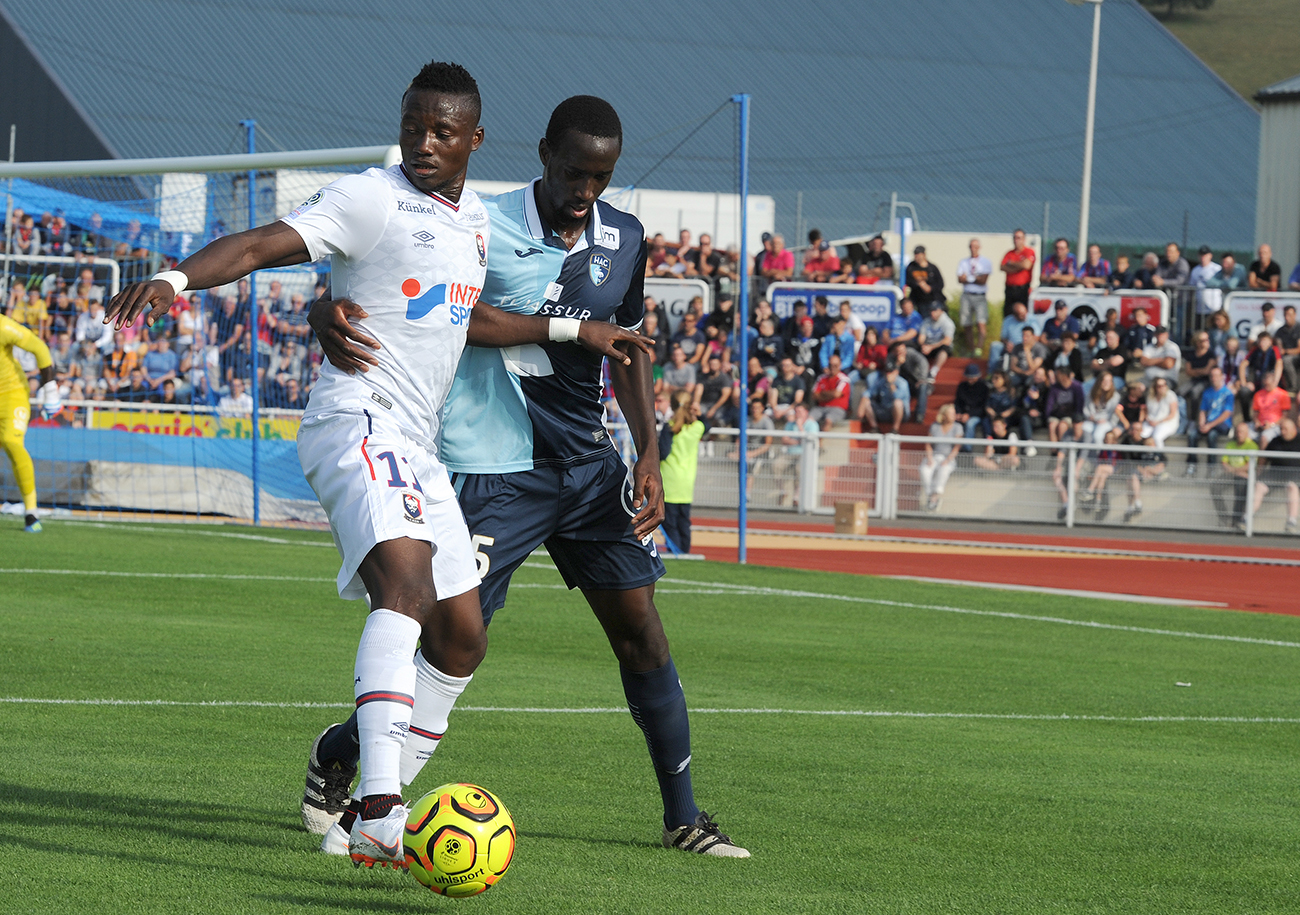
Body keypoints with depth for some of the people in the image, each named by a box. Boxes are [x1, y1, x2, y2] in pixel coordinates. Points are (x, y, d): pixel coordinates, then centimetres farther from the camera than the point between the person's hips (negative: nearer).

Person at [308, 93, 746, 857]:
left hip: (589, 463, 6)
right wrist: (329, 312, -36)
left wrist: (649, 455, 5)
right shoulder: (484, 228, -13)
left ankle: (682, 816, 12)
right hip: (497, 469, -6)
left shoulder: (623, 241, 5)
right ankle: (337, 755, 15)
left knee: (639, 626, 3)